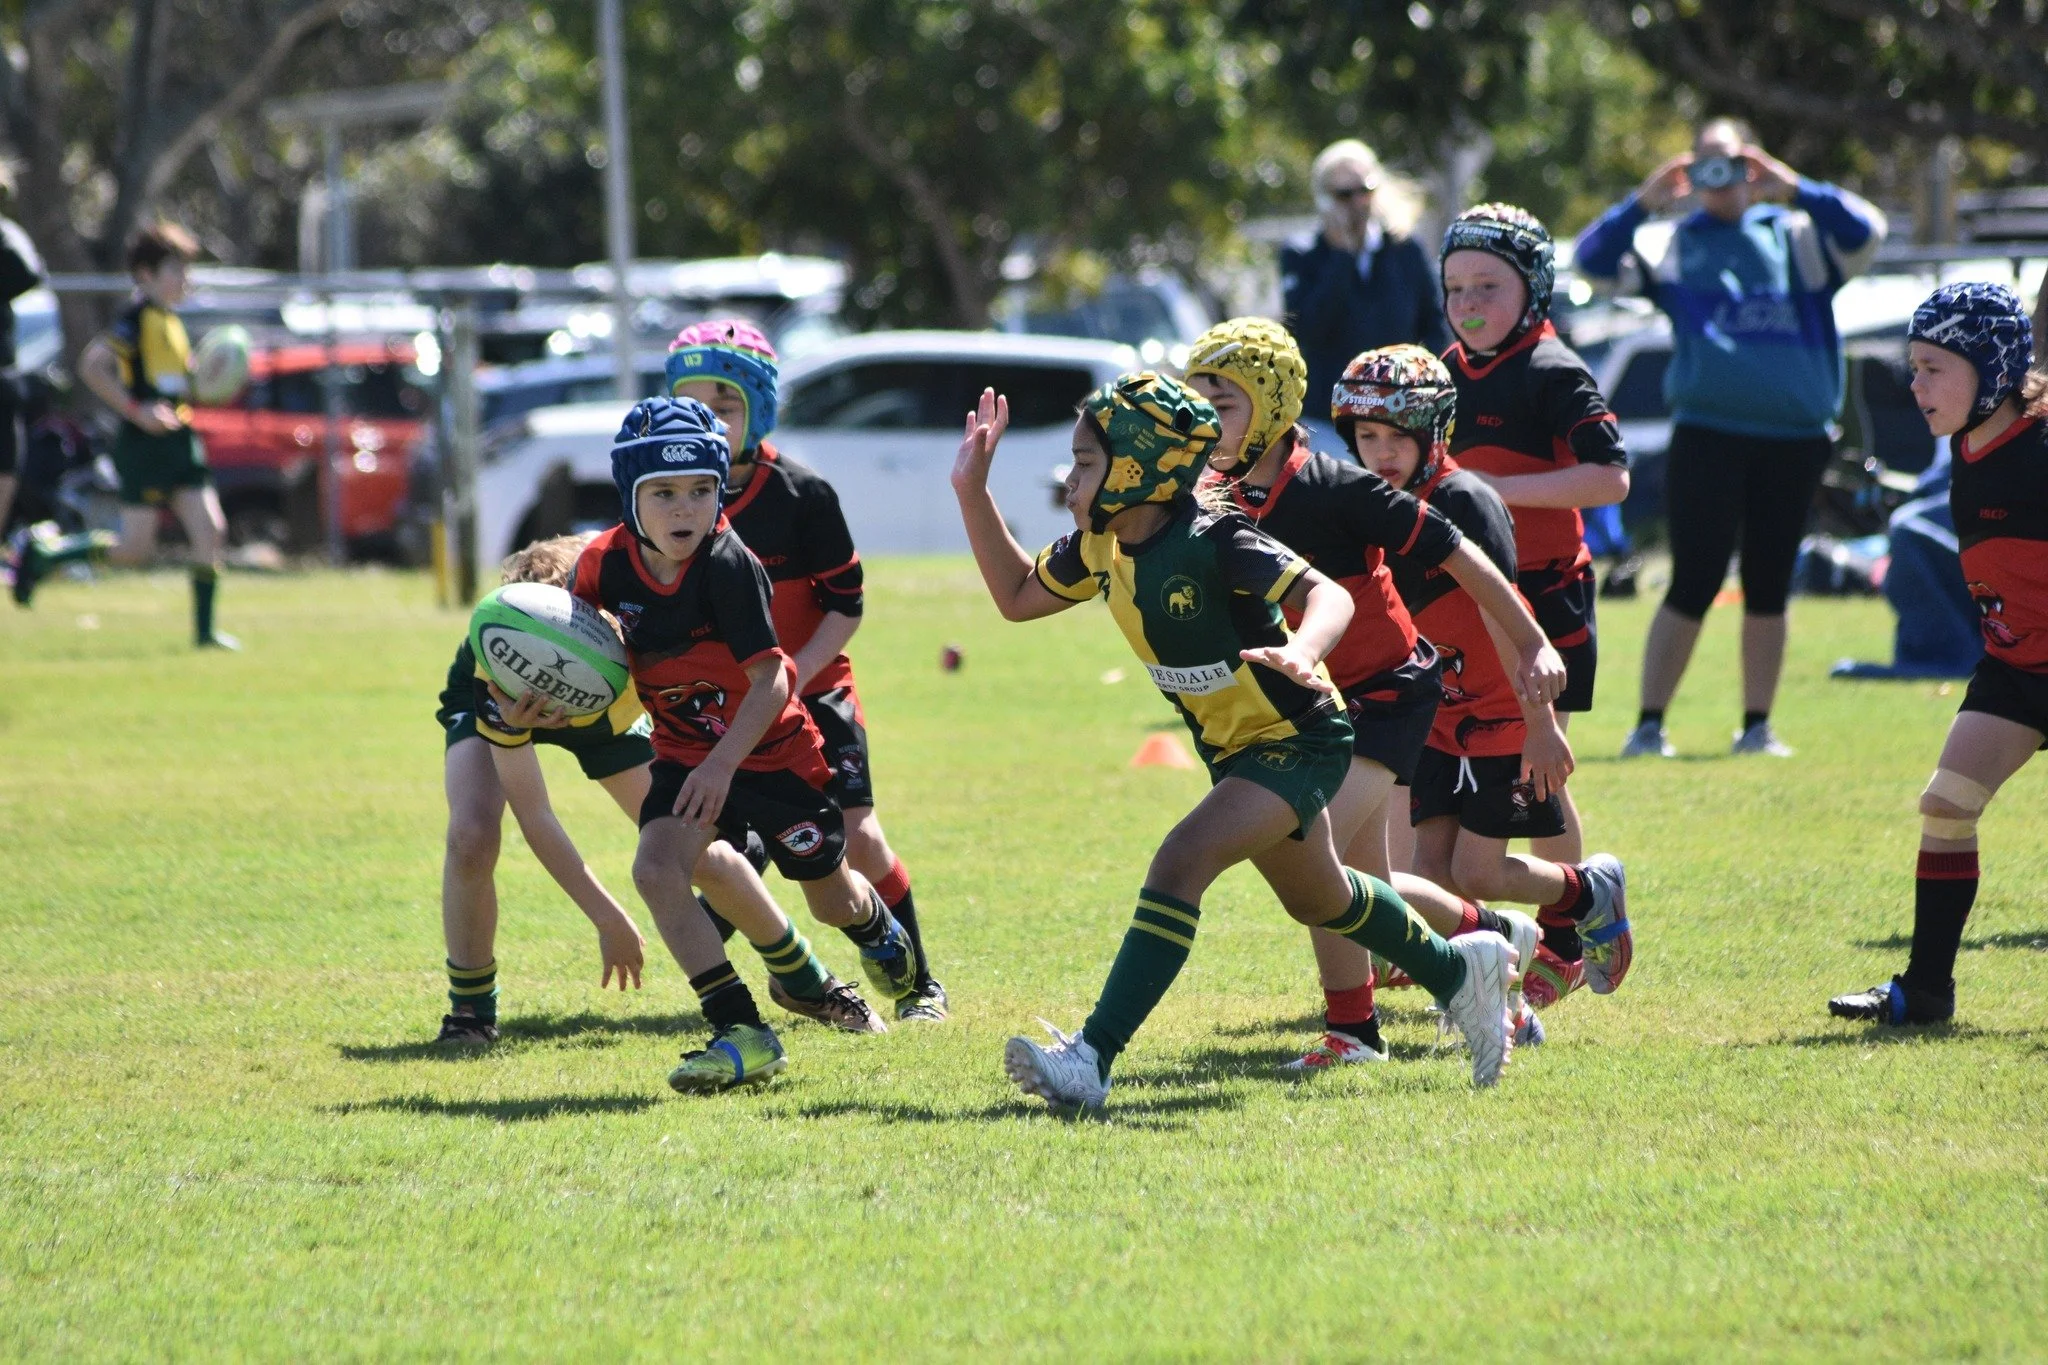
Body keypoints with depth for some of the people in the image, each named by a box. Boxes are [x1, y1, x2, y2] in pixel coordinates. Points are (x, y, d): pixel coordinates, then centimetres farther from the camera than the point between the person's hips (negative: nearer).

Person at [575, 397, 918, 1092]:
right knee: (657, 870, -22)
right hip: (686, 751, 3)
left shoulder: (728, 565, -29)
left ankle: (878, 926, 54)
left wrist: (723, 765, -36)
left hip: (771, 748, -3)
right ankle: (743, 1034, -17)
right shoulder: (607, 564, -14)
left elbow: (769, 680, -28)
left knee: (831, 900, 14)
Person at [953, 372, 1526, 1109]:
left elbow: (1327, 594, -36)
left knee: (1181, 861, -27)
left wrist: (1301, 651, -58)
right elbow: (1018, 595, 9)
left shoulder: (1210, 540, -28)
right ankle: (1460, 970, 51)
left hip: (1297, 741, -10)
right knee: (1317, 898, 26)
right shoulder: (1101, 546, -4)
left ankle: (1093, 1057, -32)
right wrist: (972, 491, -2)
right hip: (1236, 749, 10)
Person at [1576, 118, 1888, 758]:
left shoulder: (1798, 235, 11)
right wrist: (1644, 202, -8)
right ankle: (1649, 725, -1)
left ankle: (1757, 726, 16)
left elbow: (1866, 233, -5)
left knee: (1769, 588, 7)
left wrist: (1794, 190, -10)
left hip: (1795, 438, 2)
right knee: (1694, 585, -6)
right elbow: (1593, 259, 1)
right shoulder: (1675, 243, 10)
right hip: (1708, 434, -2)